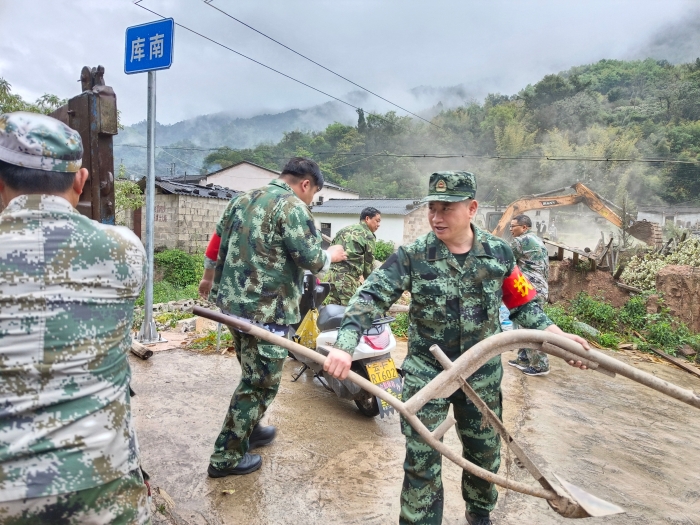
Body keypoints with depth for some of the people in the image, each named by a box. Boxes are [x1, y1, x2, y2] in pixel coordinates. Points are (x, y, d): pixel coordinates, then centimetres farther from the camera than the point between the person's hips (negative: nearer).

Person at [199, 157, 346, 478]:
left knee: (252, 373, 25)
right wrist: (332, 255, 5)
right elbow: (312, 259, -16)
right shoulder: (292, 207, -14)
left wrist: (209, 277, 32)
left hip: (232, 301, 9)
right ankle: (227, 457, 14)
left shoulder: (242, 200, 11)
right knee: (261, 382, 4)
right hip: (266, 309, -9)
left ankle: (249, 431, 41)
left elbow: (217, 241, 18)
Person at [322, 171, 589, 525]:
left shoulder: (499, 253, -6)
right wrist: (345, 345, -33)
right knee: (421, 461, 4)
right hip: (426, 373, -3)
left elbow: (522, 304, 5)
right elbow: (370, 297, -20)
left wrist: (555, 334, -8)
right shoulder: (412, 255, -14)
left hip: (482, 376, 3)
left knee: (484, 454, 23)